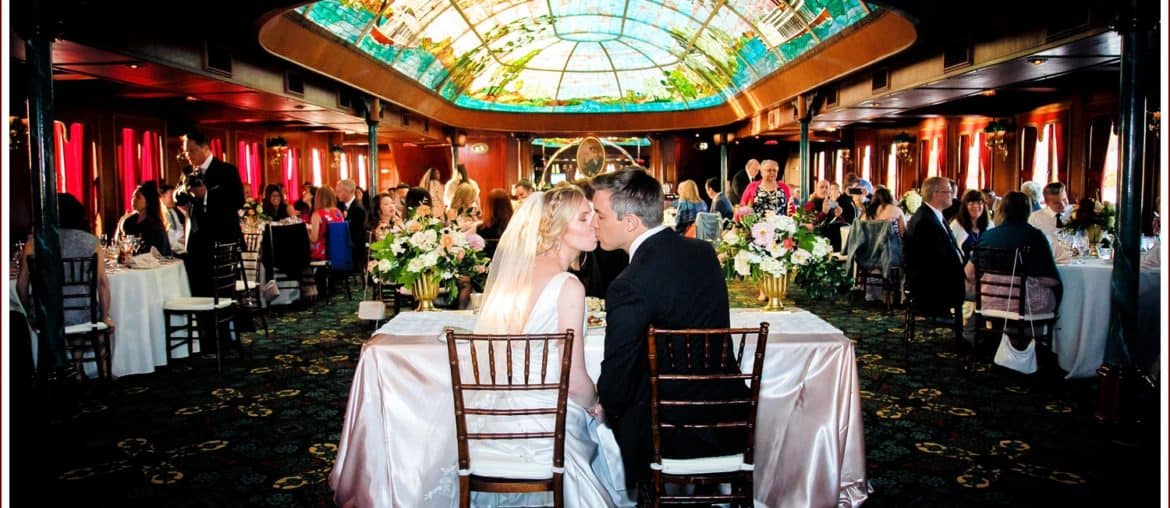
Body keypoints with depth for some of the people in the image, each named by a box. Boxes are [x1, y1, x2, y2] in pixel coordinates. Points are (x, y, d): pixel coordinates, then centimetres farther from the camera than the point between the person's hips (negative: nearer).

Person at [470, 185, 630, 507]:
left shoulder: (514, 273, 4)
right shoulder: (568, 287, -18)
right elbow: (576, 381, -17)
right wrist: (595, 405, 4)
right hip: (545, 429, -7)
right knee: (607, 435, 17)